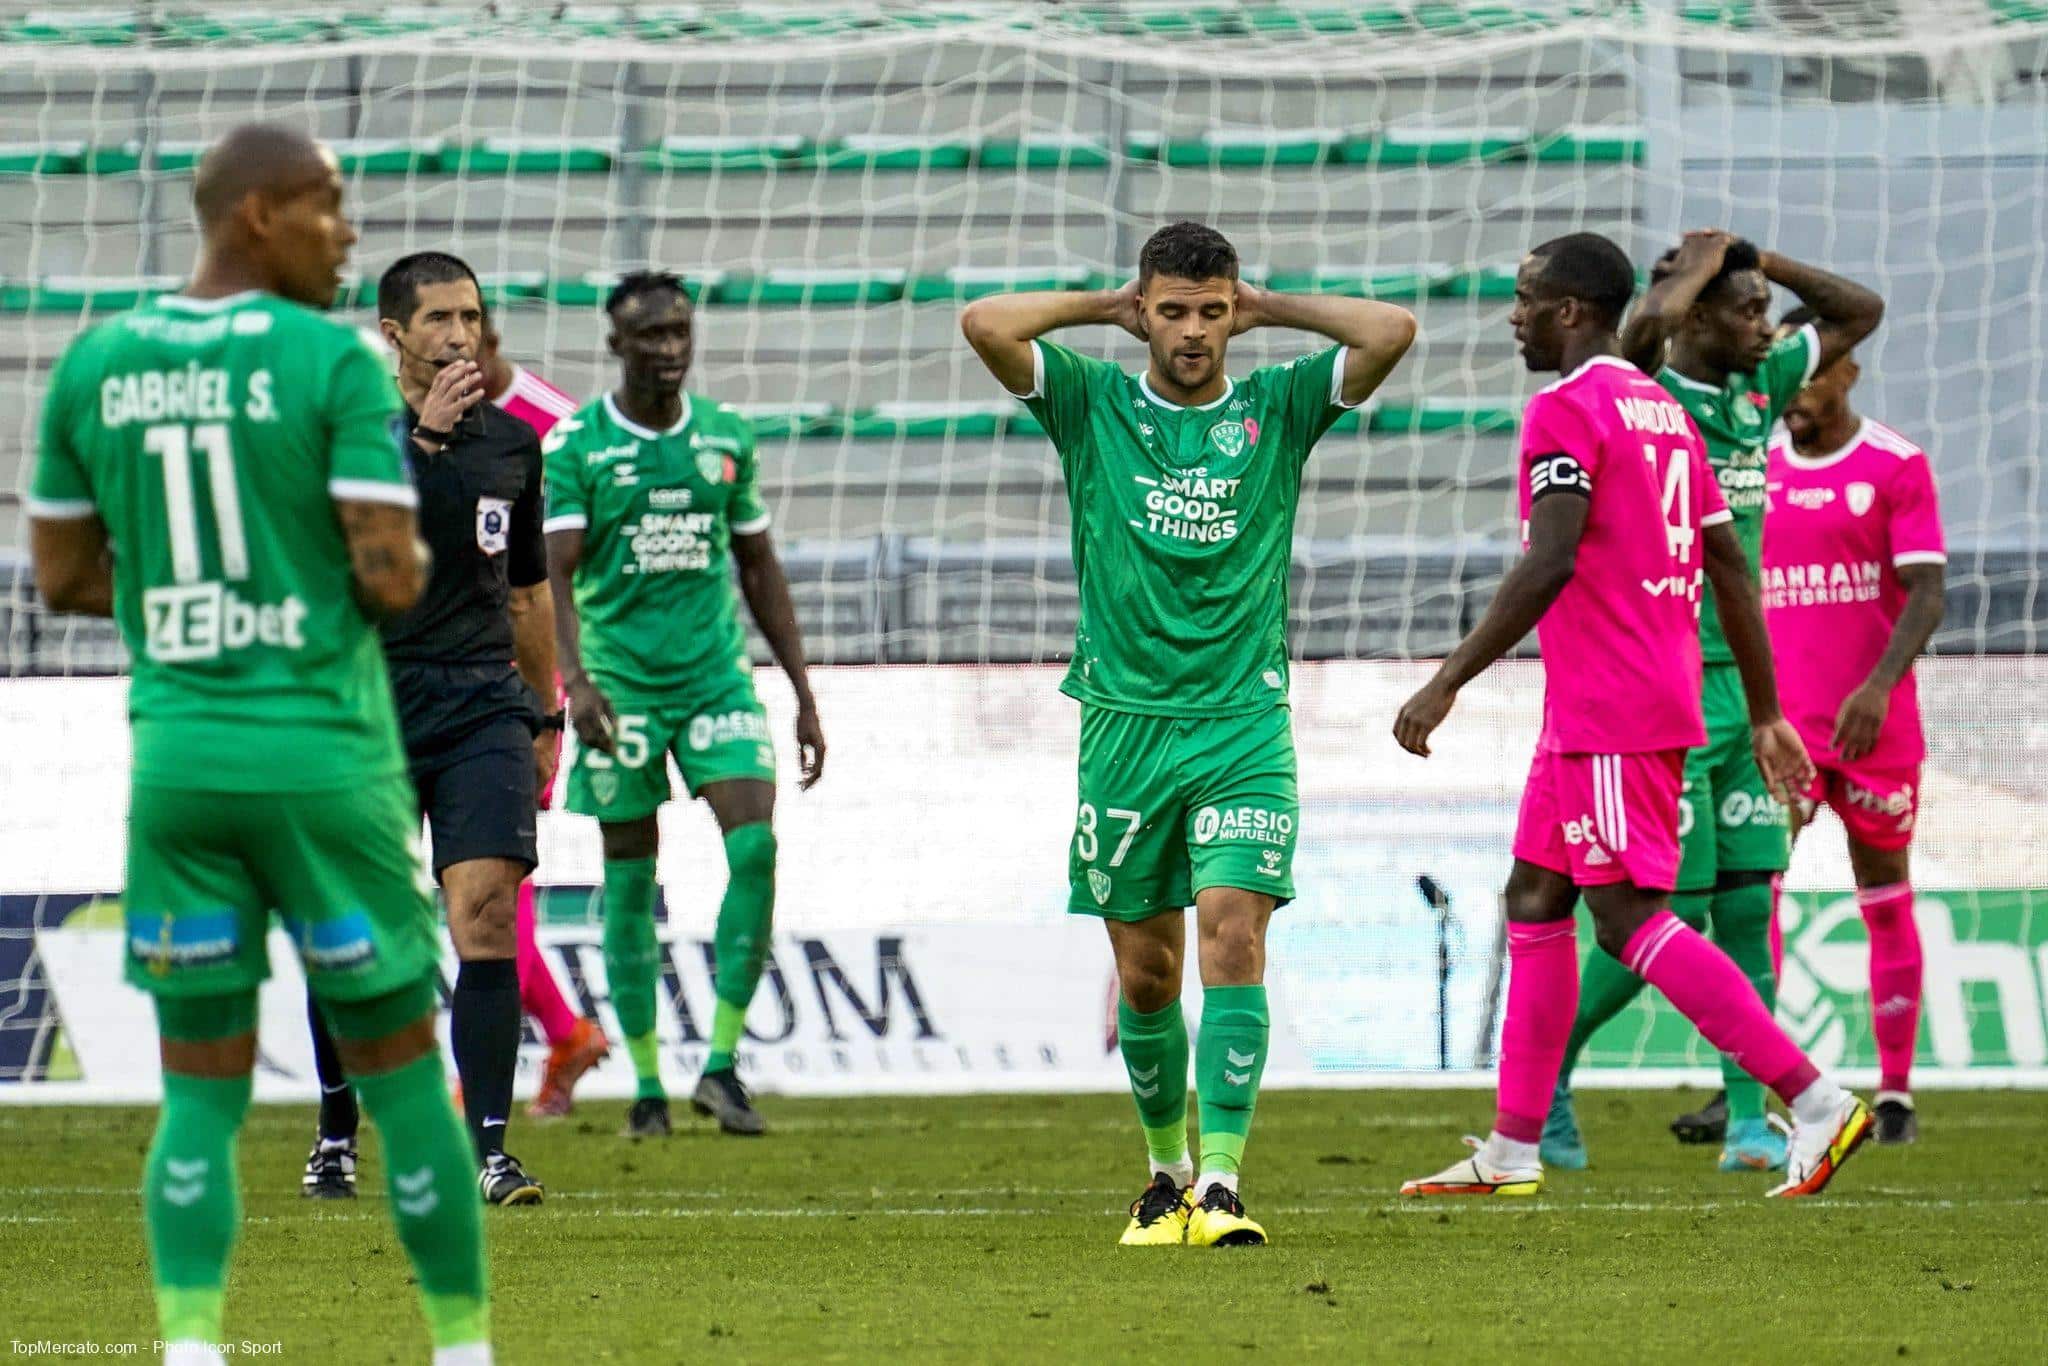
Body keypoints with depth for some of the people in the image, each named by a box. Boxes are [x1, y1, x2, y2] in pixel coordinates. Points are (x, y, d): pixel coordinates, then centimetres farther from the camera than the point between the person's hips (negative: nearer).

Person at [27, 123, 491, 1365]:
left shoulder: (94, 366, 5)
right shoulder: (336, 363, -10)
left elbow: (65, 576, 12)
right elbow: (393, 580, -14)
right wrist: (407, 557, 8)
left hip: (175, 753, 4)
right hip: (323, 753, -4)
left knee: (203, 1093, 8)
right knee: (402, 1067, 9)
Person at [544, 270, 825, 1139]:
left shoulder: (727, 438, 8)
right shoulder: (575, 445, -4)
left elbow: (760, 569, 16)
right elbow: (557, 572, -11)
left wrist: (803, 694, 14)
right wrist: (575, 679, -27)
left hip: (716, 673, 3)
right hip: (621, 682, -3)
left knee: (756, 845, -14)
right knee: (631, 878, 2)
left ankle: (722, 1062, -8)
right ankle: (646, 1081, 12)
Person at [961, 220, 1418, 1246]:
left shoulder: (1277, 409, 6)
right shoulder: (1092, 405, 5)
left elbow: (1391, 332, -6)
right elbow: (984, 325, -9)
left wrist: (1267, 309, 3)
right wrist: (1103, 308, 2)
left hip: (1244, 725, -1)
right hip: (1125, 724, 1)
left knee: (1232, 937, -16)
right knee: (1146, 971, 6)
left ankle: (1222, 1181, -21)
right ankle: (1166, 1168, 26)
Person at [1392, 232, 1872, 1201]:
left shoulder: (1565, 412, -12)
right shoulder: (1666, 412, 16)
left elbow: (1548, 566, -22)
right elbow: (1730, 569, 17)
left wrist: (1447, 683, -19)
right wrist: (1766, 717, 19)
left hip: (1607, 716, -10)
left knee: (1628, 914, -10)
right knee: (1534, 903, 14)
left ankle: (1813, 1101, -16)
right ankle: (1511, 1151, 17)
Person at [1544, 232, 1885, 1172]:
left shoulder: (1758, 389, 10)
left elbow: (1860, 312, 20)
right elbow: (1646, 328, -35)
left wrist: (1762, 262, 7)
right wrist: (1696, 267, -16)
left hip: (1746, 687, 7)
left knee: (1748, 908, 4)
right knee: (1672, 916, -5)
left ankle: (1749, 1121, 6)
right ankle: (1548, 1065, 13)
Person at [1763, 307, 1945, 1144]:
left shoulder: (1897, 467, -3)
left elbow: (1925, 595, -9)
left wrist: (1878, 686, -23)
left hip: (1875, 725, -2)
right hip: (1779, 723, 2)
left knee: (1886, 901, 6)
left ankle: (1896, 1092, 14)